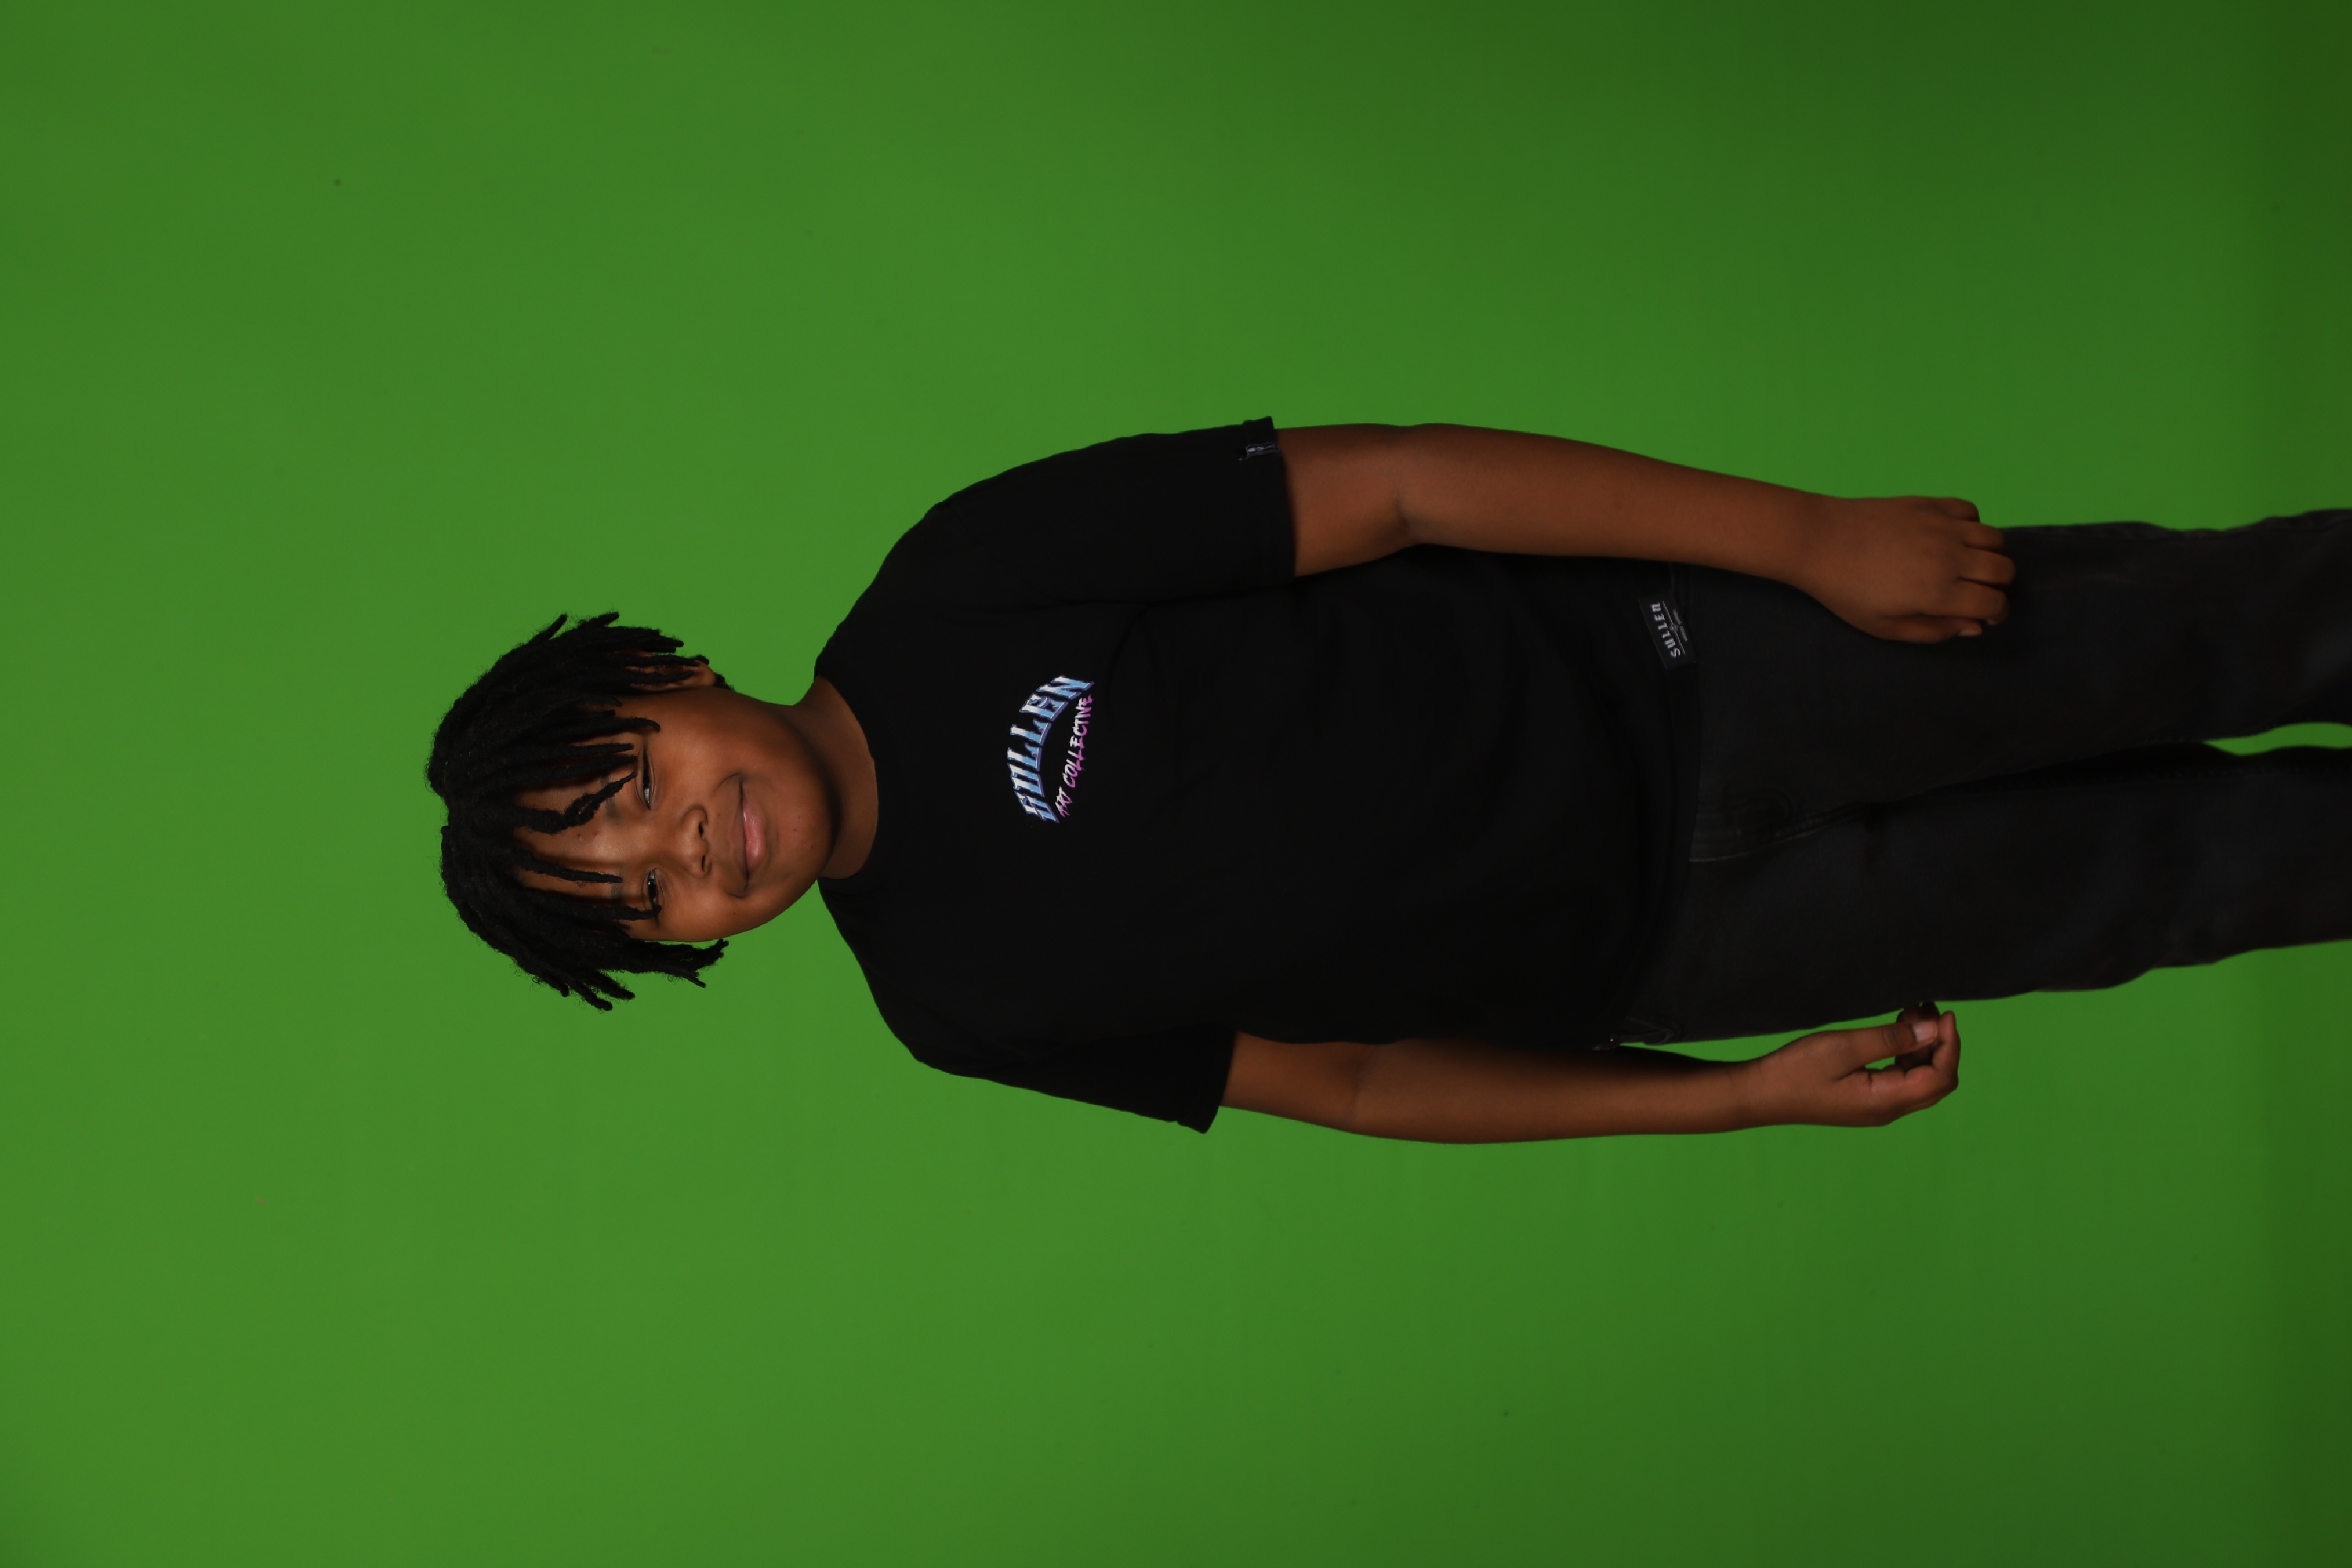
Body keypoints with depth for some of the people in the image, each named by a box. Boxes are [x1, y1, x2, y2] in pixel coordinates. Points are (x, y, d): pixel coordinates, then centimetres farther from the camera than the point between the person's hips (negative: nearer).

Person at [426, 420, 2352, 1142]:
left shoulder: (963, 593, -14)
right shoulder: (960, 1004, -5)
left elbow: (1396, 487, -14)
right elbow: (1344, 1074, 2)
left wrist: (1812, 532, -17)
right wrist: (1740, 1096, -3)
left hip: (1663, 662, 0)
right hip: (1655, 948, 0)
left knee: (2180, 638, 0)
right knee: (2188, 866, 2)